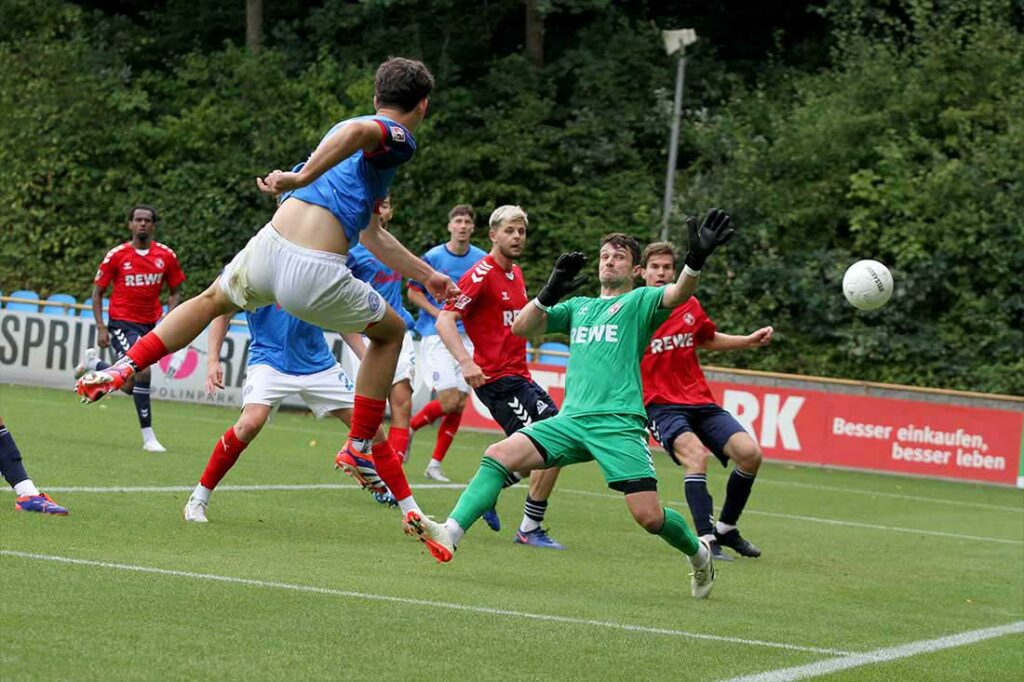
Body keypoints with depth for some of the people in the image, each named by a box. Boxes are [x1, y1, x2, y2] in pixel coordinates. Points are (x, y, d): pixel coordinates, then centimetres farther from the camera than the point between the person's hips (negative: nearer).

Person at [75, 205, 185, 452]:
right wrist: (101, 327, -8)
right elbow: (97, 292, 1)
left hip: (149, 325, 4)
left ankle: (93, 363, 39)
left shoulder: (166, 256, 1)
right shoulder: (116, 255, -6)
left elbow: (175, 292, 12)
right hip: (122, 323, -4)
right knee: (143, 372, -22)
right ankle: (148, 437, -13)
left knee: (130, 386, 9)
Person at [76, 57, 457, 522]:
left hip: (269, 245, 7)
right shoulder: (398, 139, 2)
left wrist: (426, 276, 44)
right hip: (314, 276, -6)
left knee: (210, 301, 37)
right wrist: (302, 177, -34)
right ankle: (359, 448, 22)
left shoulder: (372, 129, 30)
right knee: (391, 331, 20)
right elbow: (357, 131, -26)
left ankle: (125, 367, 24)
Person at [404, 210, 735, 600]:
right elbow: (521, 328, 15)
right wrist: (550, 293, 0)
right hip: (570, 419, 5)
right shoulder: (578, 307, 23)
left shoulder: (639, 301, 8)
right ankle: (449, 534, -25)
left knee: (649, 516, -12)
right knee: (499, 455, -16)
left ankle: (699, 554, 18)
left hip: (619, 423, -5)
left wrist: (696, 261, -34)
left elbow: (678, 294, -14)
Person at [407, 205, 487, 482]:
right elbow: (413, 292, -1)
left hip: (467, 337, 4)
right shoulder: (433, 257, -5)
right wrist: (439, 314, -13)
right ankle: (409, 427, 11)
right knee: (449, 401, -15)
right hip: (436, 336, -4)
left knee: (459, 404, 0)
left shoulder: (482, 260, 5)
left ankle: (435, 464, 11)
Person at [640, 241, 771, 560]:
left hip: (701, 402, 5)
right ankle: (706, 540, -31)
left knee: (750, 453, -11)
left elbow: (709, 339, 27)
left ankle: (726, 528, 10)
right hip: (661, 405, -5)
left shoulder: (690, 307, 8)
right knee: (696, 455, -32)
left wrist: (750, 340, 18)